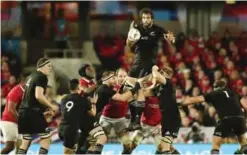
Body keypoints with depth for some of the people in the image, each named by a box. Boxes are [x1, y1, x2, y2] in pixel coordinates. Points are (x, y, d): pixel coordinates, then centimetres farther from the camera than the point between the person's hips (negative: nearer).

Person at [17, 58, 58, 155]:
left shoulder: (31, 76, 18)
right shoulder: (42, 77, -9)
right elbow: (38, 96, -20)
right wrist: (51, 106, -9)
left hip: (23, 111, 9)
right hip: (34, 112, -9)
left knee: (25, 142, 11)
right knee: (46, 138, -1)